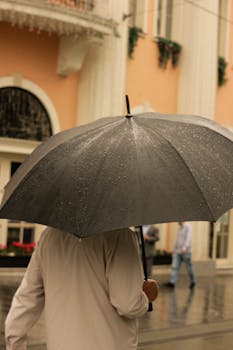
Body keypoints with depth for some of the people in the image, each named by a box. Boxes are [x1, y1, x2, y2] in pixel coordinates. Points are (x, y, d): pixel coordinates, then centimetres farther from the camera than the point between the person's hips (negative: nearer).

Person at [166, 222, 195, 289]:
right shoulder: (180, 228, 15)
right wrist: (175, 249, 22)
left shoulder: (188, 226, -10)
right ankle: (172, 282, -12)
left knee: (189, 267, 6)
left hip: (185, 251, -7)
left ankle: (192, 281, 23)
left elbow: (189, 238, -22)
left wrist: (185, 247, -34)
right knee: (174, 267, -6)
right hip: (177, 251, 7)